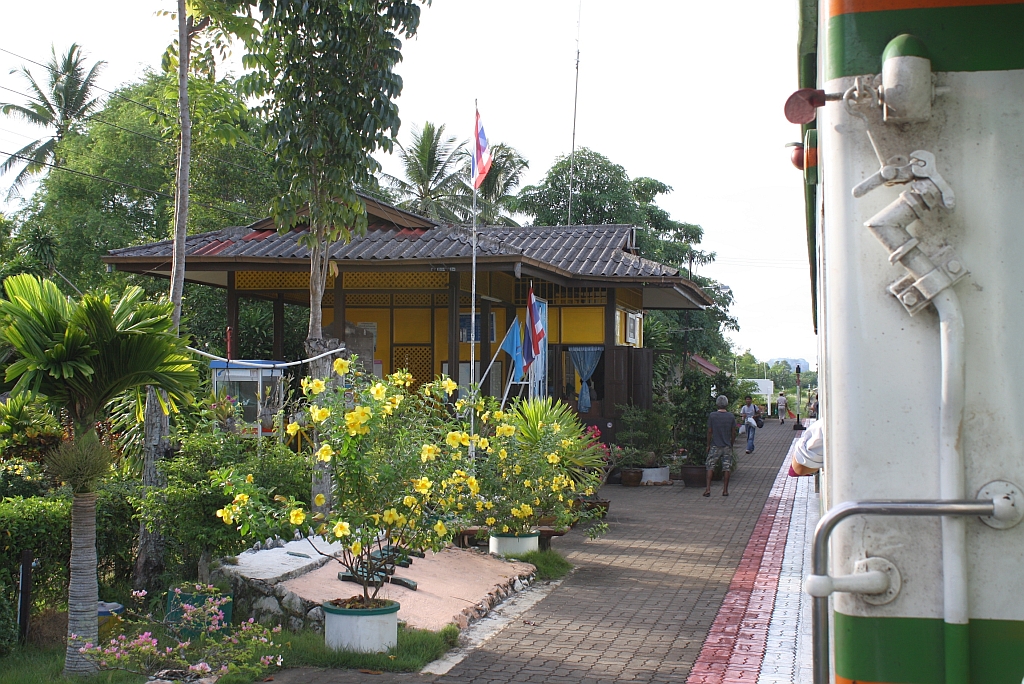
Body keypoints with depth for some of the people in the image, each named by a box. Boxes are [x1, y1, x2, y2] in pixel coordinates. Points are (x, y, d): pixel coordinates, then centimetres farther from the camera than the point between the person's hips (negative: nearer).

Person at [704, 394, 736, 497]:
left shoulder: (712, 415, -7)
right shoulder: (731, 416, -2)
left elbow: (710, 431, -4)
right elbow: (733, 433, 2)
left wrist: (708, 445, 6)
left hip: (715, 446, -1)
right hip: (727, 446, 1)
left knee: (710, 467, 5)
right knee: (727, 468, 7)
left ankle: (708, 489, -3)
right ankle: (725, 490, 9)